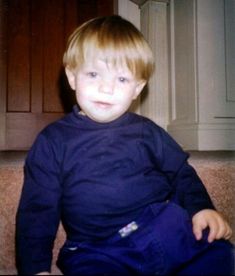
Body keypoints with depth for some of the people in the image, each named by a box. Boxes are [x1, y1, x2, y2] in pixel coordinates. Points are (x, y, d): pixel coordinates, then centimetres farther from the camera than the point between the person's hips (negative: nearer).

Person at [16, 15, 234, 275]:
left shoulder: (147, 131, 10)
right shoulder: (53, 141, 3)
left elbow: (181, 173, 17)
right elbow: (37, 208, 3)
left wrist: (201, 207, -1)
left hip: (165, 227, 3)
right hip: (97, 250, -2)